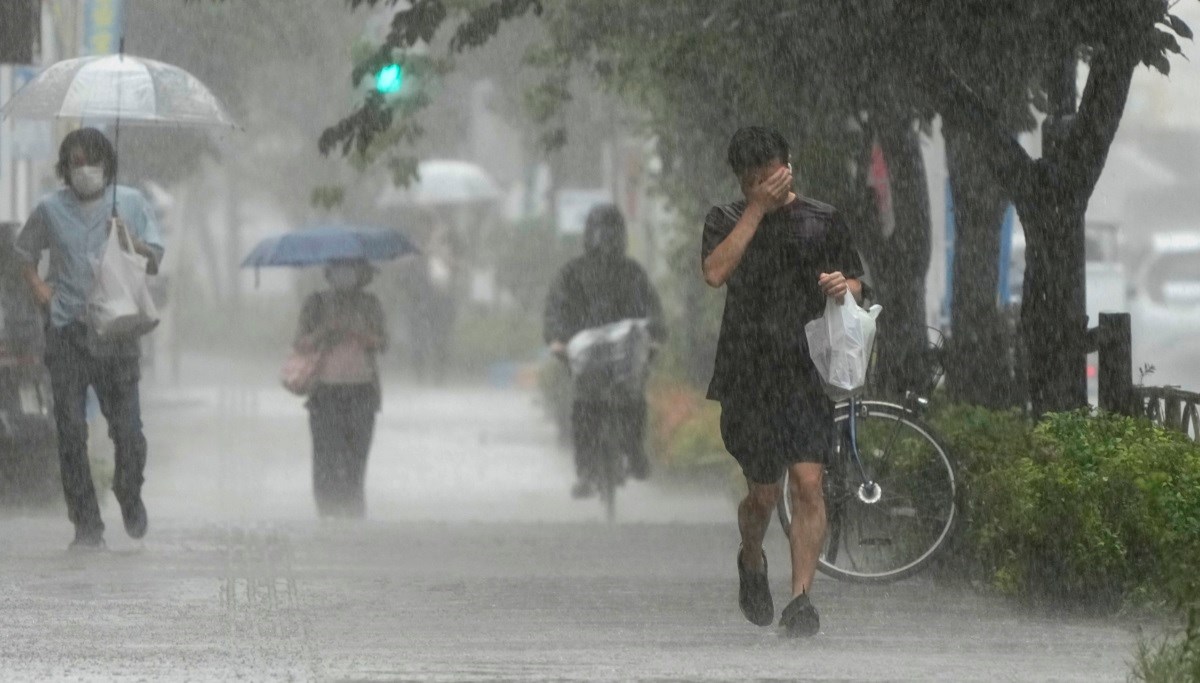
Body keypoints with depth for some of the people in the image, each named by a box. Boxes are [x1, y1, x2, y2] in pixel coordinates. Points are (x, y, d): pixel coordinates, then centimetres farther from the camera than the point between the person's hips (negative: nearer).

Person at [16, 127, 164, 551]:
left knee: (127, 428, -3)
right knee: (71, 432, -3)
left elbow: (155, 262, 7)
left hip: (117, 329, 0)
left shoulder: (130, 204, 4)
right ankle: (86, 526, 3)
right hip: (68, 333, 0)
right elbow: (26, 253, 22)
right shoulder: (50, 210, 5)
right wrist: (37, 287, 5)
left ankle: (131, 499, 25)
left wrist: (130, 242, -12)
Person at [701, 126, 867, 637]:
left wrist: (844, 286, -8)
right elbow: (715, 273, -13)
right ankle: (752, 562, 38)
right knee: (762, 493, 6)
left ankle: (801, 599, -12)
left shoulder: (823, 221, 9)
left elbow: (855, 285, 17)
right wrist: (758, 209, -13)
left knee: (807, 482, -13)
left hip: (807, 370, 0)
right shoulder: (726, 221, 7)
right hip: (747, 377, 0)